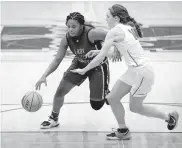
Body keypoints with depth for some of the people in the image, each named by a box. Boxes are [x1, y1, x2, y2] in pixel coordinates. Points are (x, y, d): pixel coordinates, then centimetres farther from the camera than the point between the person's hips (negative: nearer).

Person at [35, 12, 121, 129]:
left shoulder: (91, 33, -34)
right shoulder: (67, 39, -18)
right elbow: (57, 60, -11)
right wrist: (44, 76, -22)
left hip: (98, 66, -4)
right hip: (80, 64, 5)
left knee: (97, 105, -5)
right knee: (60, 91, -5)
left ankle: (106, 94, 31)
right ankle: (54, 119, 18)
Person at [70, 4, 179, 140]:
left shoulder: (114, 32, -16)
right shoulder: (128, 28, 9)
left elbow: (100, 59, -12)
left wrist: (83, 70, 0)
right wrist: (100, 52, 15)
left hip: (142, 72, -9)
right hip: (134, 71, 9)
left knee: (135, 107, 8)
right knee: (112, 98, 9)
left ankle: (169, 117, 22)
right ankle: (123, 131, 20)